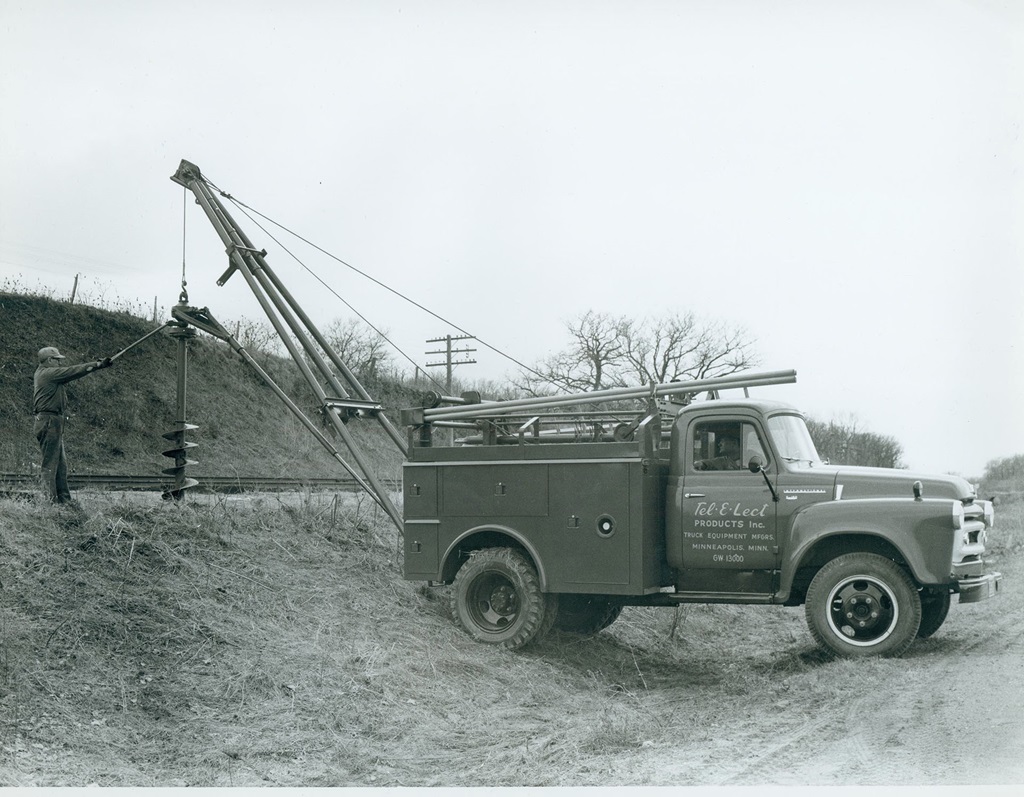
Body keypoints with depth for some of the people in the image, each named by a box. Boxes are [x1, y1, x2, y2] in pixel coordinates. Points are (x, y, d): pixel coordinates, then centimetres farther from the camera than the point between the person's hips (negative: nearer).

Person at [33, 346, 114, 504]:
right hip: (50, 422, -10)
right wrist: (99, 365, -4)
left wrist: (98, 364, 10)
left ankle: (64, 500, 15)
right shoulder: (49, 373, -12)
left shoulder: (41, 373, 17)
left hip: (52, 423, 10)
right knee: (50, 464, -8)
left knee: (61, 465, 12)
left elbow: (70, 372, 15)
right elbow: (74, 371, -11)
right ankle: (49, 500, -7)